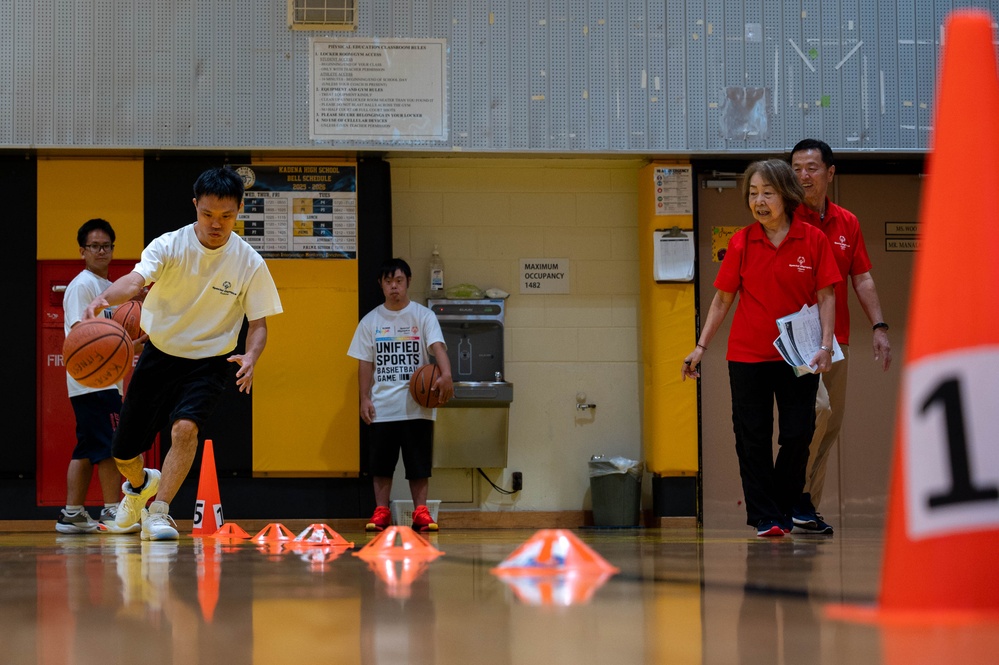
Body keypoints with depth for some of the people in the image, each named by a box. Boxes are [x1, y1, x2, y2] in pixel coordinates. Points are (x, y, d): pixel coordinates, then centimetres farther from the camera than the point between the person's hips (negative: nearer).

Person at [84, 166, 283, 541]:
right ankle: (140, 485, 43)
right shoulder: (170, 246, -15)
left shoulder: (249, 264, -12)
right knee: (124, 452, 8)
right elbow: (136, 281, -32)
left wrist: (250, 357, -28)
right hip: (160, 355, 1)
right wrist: (105, 298, -55)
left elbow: (258, 324, -6)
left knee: (185, 427, -29)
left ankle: (157, 511, -17)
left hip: (209, 362, -1)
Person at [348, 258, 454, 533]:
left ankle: (420, 512, 7)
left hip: (417, 406, -2)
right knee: (381, 464, 4)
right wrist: (364, 399, -1)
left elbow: (437, 347, -15)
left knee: (418, 464, 1)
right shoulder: (371, 321, 7)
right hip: (382, 407, 2)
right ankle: (381, 513, 11)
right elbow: (365, 363, 8)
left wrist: (446, 375, -33)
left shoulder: (423, 316, 0)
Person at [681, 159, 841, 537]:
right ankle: (764, 517, 6)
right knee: (752, 438, 0)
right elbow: (723, 299, 6)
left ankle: (783, 511, 16)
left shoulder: (813, 240, -2)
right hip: (748, 355, 1)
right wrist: (702, 347, 3)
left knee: (798, 436, 0)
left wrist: (826, 345, -11)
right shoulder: (741, 243, 1)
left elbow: (826, 296, -1)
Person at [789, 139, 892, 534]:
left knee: (831, 425, 4)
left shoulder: (847, 224, 13)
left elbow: (862, 280, 14)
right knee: (817, 407, -22)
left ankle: (807, 506, 11)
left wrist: (879, 327, 3)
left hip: (836, 339, 5)